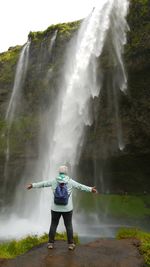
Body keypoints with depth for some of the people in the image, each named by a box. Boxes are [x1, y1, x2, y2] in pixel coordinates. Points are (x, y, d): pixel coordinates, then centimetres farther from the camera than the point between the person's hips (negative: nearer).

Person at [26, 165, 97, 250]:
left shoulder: (54, 181, -3)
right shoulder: (70, 181, -7)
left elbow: (43, 183, 7)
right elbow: (80, 186, -3)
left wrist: (33, 185, 20)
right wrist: (91, 189, 6)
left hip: (55, 208, 1)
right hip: (67, 208, -1)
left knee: (53, 225, 13)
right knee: (69, 226, 9)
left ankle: (51, 243, 17)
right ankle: (71, 244, 13)